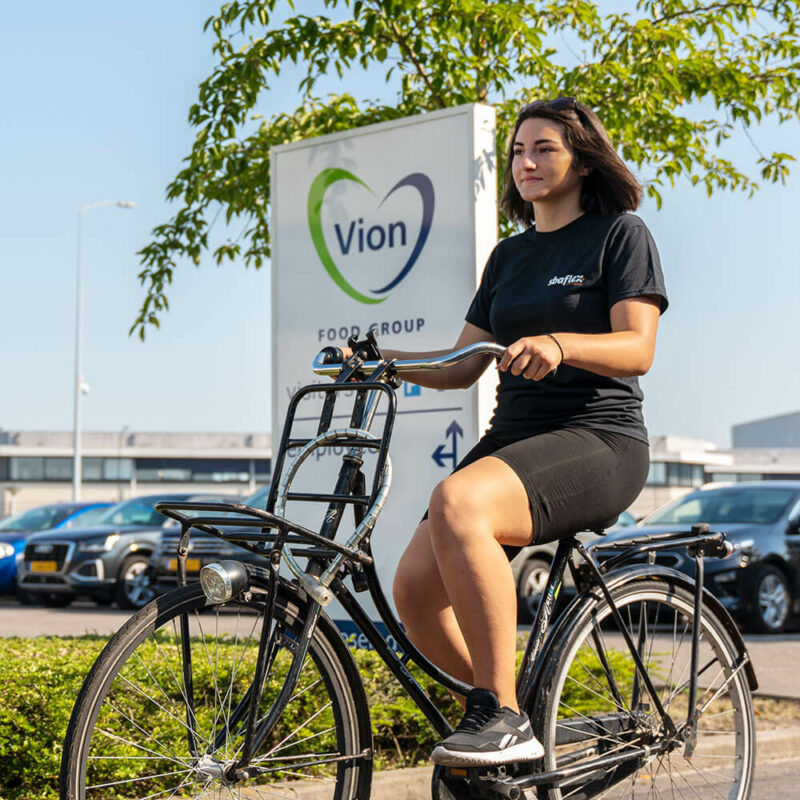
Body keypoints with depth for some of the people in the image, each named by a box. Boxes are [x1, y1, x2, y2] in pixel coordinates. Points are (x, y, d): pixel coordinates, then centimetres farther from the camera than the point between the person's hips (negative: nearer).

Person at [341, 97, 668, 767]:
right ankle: (506, 709, 10)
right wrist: (382, 359, 0)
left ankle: (503, 716, -29)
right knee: (416, 589, -14)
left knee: (457, 502, -36)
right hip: (513, 437, 7)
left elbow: (637, 348, -11)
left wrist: (557, 343, -29)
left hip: (597, 441, -6)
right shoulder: (509, 255, 20)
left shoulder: (621, 234, 2)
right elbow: (464, 366, 16)